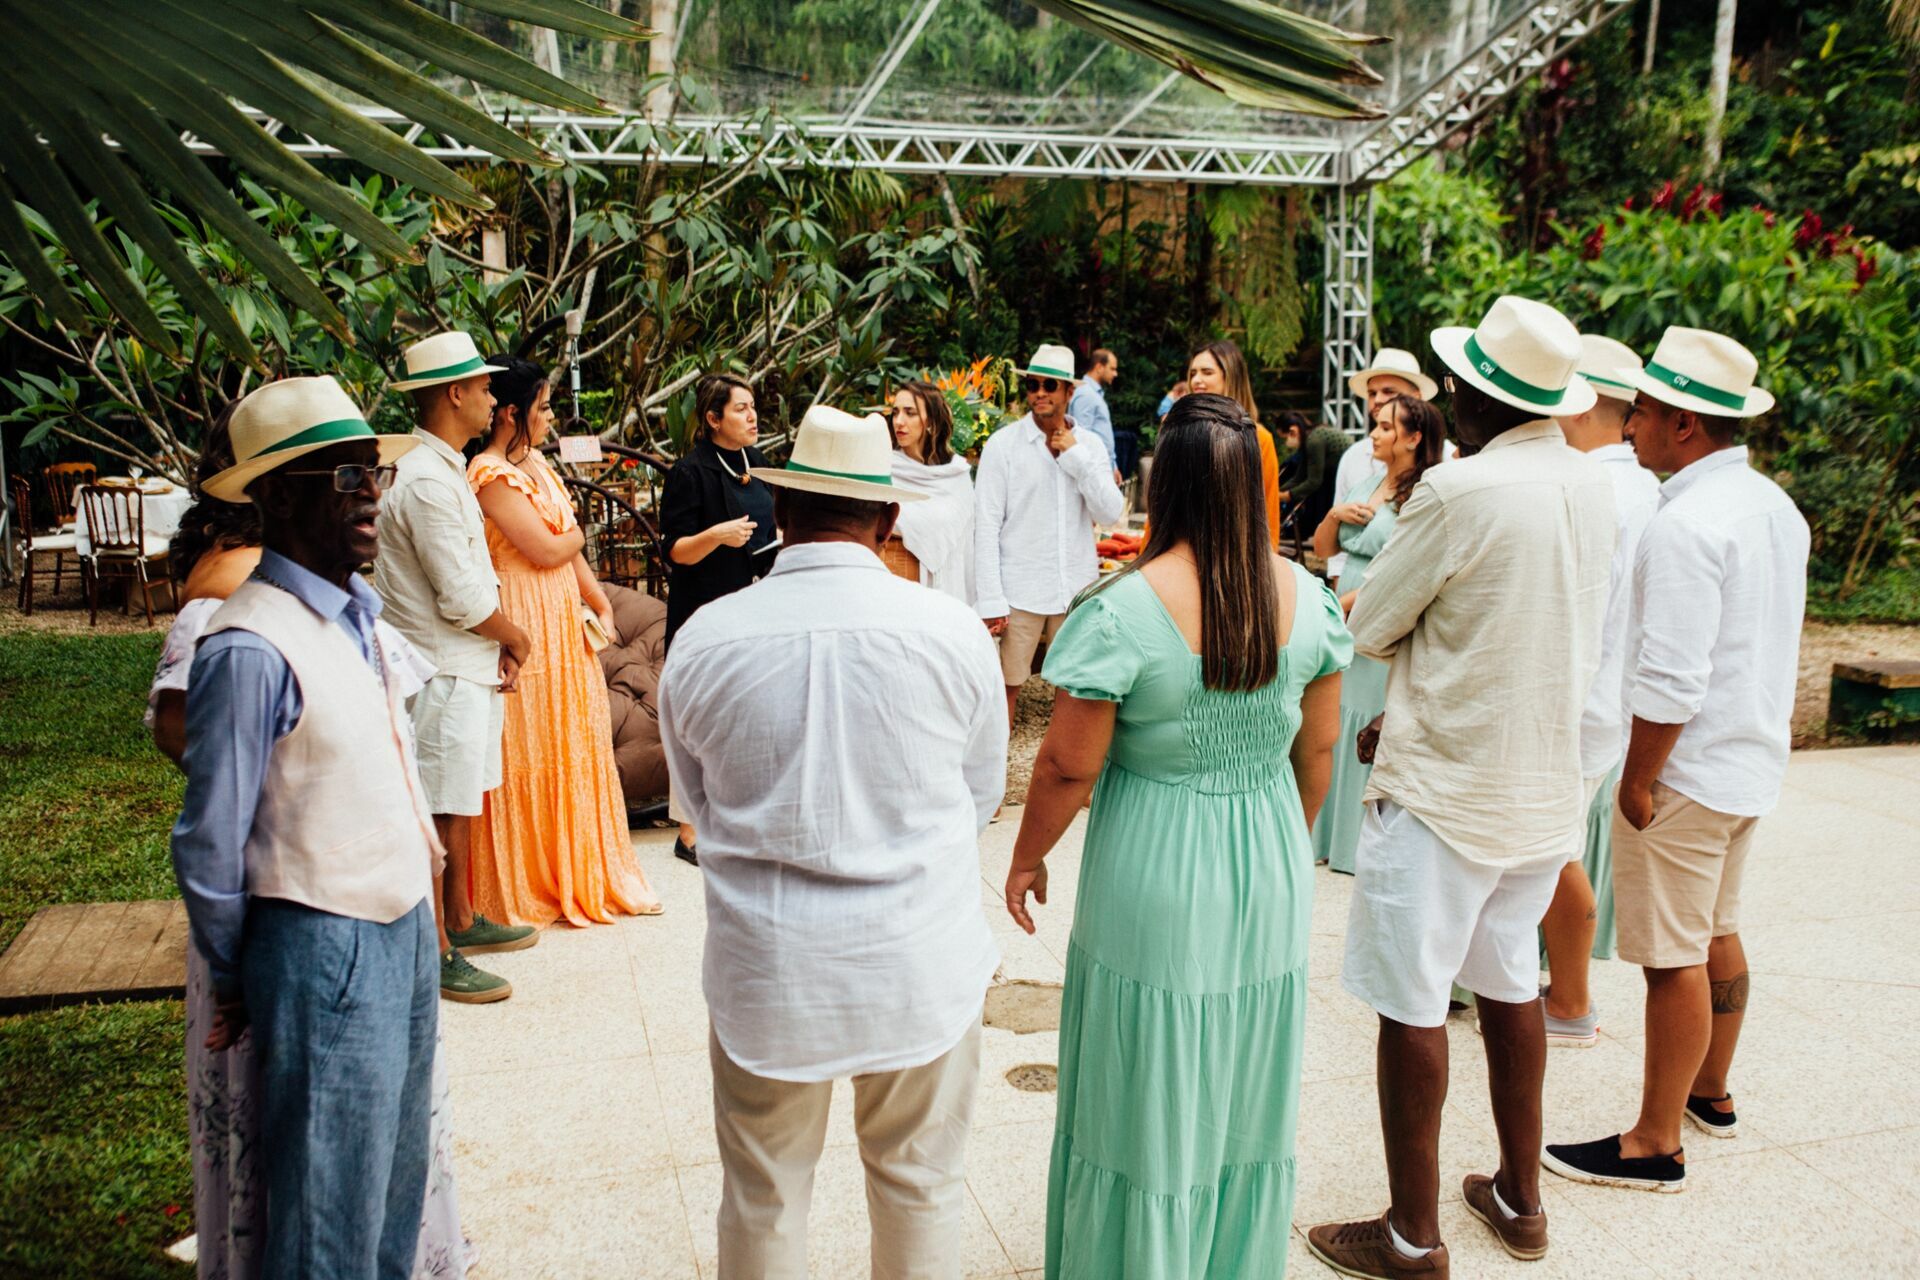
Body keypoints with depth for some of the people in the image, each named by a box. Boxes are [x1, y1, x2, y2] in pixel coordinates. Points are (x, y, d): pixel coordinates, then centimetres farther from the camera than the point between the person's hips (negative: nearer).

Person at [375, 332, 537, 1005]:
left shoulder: (447, 471, 14)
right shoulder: (427, 482, -20)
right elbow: (463, 600, -22)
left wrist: (502, 644, 4)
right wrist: (516, 637, -5)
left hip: (469, 669, 10)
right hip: (444, 677, -10)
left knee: (460, 804, 20)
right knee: (440, 817, -1)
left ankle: (461, 921, 34)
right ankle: (436, 955, 9)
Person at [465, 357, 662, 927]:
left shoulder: (534, 463, 13)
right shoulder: (491, 474, -15)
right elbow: (546, 549, -19)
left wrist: (600, 602, 8)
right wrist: (574, 533, 1)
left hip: (563, 619, 9)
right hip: (524, 627, -9)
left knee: (573, 742, 13)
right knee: (528, 750, 1)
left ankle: (578, 873, 26)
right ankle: (528, 885, 15)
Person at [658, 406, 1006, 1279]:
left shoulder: (702, 640, -9)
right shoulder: (952, 631, -11)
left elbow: (698, 806, 5)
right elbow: (981, 795, 2)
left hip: (763, 969, 1)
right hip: (921, 965, 0)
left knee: (762, 1198, 20)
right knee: (920, 1183, 21)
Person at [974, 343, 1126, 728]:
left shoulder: (1090, 444, 5)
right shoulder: (1003, 444, -4)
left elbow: (1111, 513, -4)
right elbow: (986, 526, -7)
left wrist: (1075, 455, -10)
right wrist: (990, 600, -12)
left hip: (1077, 590, 3)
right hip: (1020, 591, -3)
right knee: (1007, 686, 3)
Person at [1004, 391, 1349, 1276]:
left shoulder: (1120, 611, -21)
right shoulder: (1305, 596, -6)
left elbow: (1071, 765, -15)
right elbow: (1318, 747, 5)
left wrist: (1026, 859, 1)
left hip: (1155, 878, -5)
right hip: (1270, 873, 5)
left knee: (1147, 1107, 14)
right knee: (1248, 1094, 22)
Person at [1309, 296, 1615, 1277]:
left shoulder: (1459, 490, -21)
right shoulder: (1593, 488, 3)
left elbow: (1369, 630, -12)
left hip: (1441, 794, -8)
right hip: (1546, 785, 8)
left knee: (1411, 1006, 4)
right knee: (1510, 985, 20)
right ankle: (1519, 1198, 35)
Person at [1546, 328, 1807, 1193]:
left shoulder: (1687, 524, -23)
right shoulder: (1775, 505, 8)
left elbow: (1670, 682, -27)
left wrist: (1638, 780, -18)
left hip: (1684, 771, -10)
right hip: (1753, 760, 10)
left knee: (1674, 957, 0)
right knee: (1718, 931, 22)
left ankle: (1656, 1144, 12)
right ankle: (1711, 1093, 39)